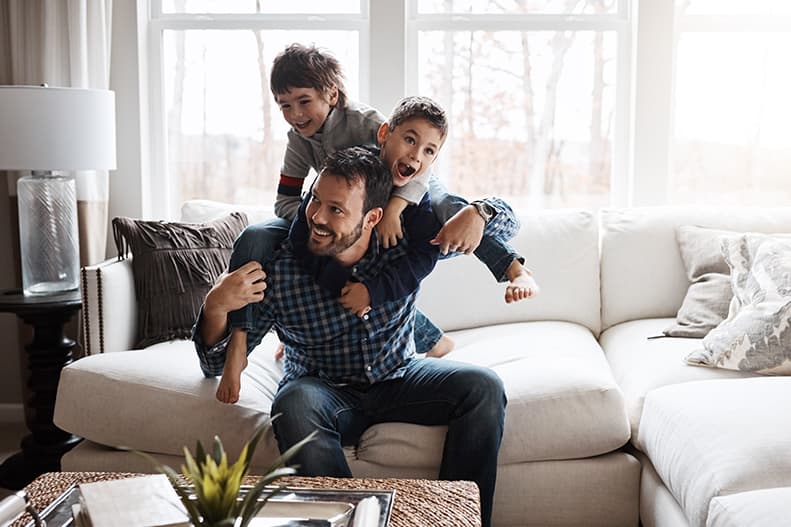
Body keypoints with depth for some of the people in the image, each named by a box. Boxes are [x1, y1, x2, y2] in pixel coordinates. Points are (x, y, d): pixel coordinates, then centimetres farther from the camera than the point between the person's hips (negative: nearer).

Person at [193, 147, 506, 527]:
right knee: (294, 405, -35)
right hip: (325, 392, -2)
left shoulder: (407, 240, -15)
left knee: (483, 387, -20)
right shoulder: (277, 271, -19)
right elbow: (217, 365, -13)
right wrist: (215, 308, -34)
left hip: (398, 379, 2)